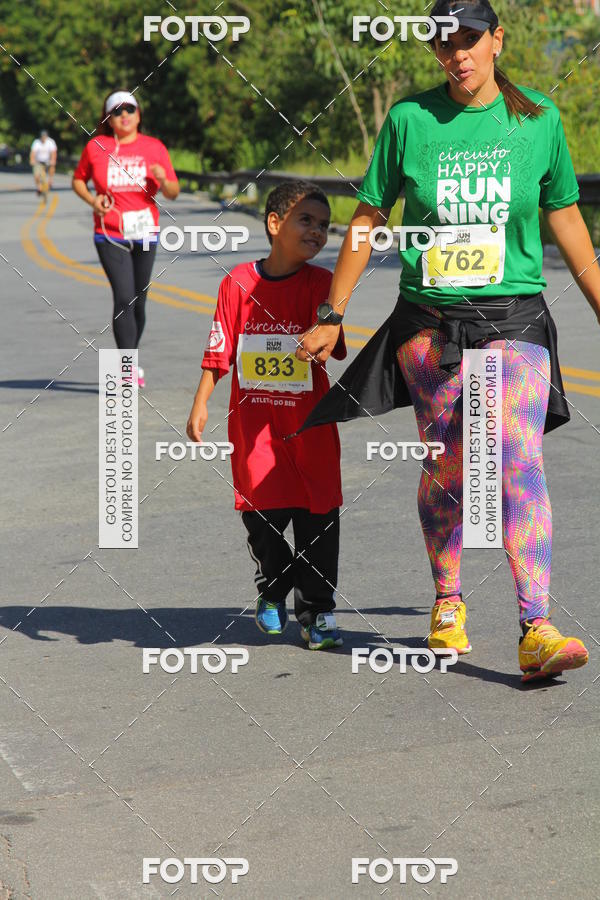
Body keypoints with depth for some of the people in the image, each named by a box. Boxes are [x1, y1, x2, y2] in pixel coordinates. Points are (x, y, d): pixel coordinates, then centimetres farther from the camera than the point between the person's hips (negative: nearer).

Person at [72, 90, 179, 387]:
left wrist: (163, 180, -18)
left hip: (145, 233, 2)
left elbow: (173, 193, 4)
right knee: (124, 298, -15)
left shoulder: (154, 147, 3)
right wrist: (92, 200, -5)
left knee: (138, 302, 10)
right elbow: (78, 179, 14)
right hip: (110, 235, -2)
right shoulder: (96, 147, 0)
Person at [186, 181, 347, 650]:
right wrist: (200, 404, -1)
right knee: (261, 511, 4)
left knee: (318, 513, 0)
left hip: (308, 420, 0)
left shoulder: (321, 283, -2)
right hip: (253, 421, 0)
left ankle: (318, 609, 13)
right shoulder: (238, 283, -1)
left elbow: (331, 347, -12)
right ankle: (273, 592, 30)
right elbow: (219, 350, 3)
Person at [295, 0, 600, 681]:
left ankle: (536, 631, -19)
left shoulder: (538, 120, 2)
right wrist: (331, 317, 8)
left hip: (514, 318, -1)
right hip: (430, 321, 1)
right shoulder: (411, 119, 0)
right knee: (445, 470, 6)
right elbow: (369, 217, 7)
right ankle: (447, 602, 30)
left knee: (519, 462, -15)